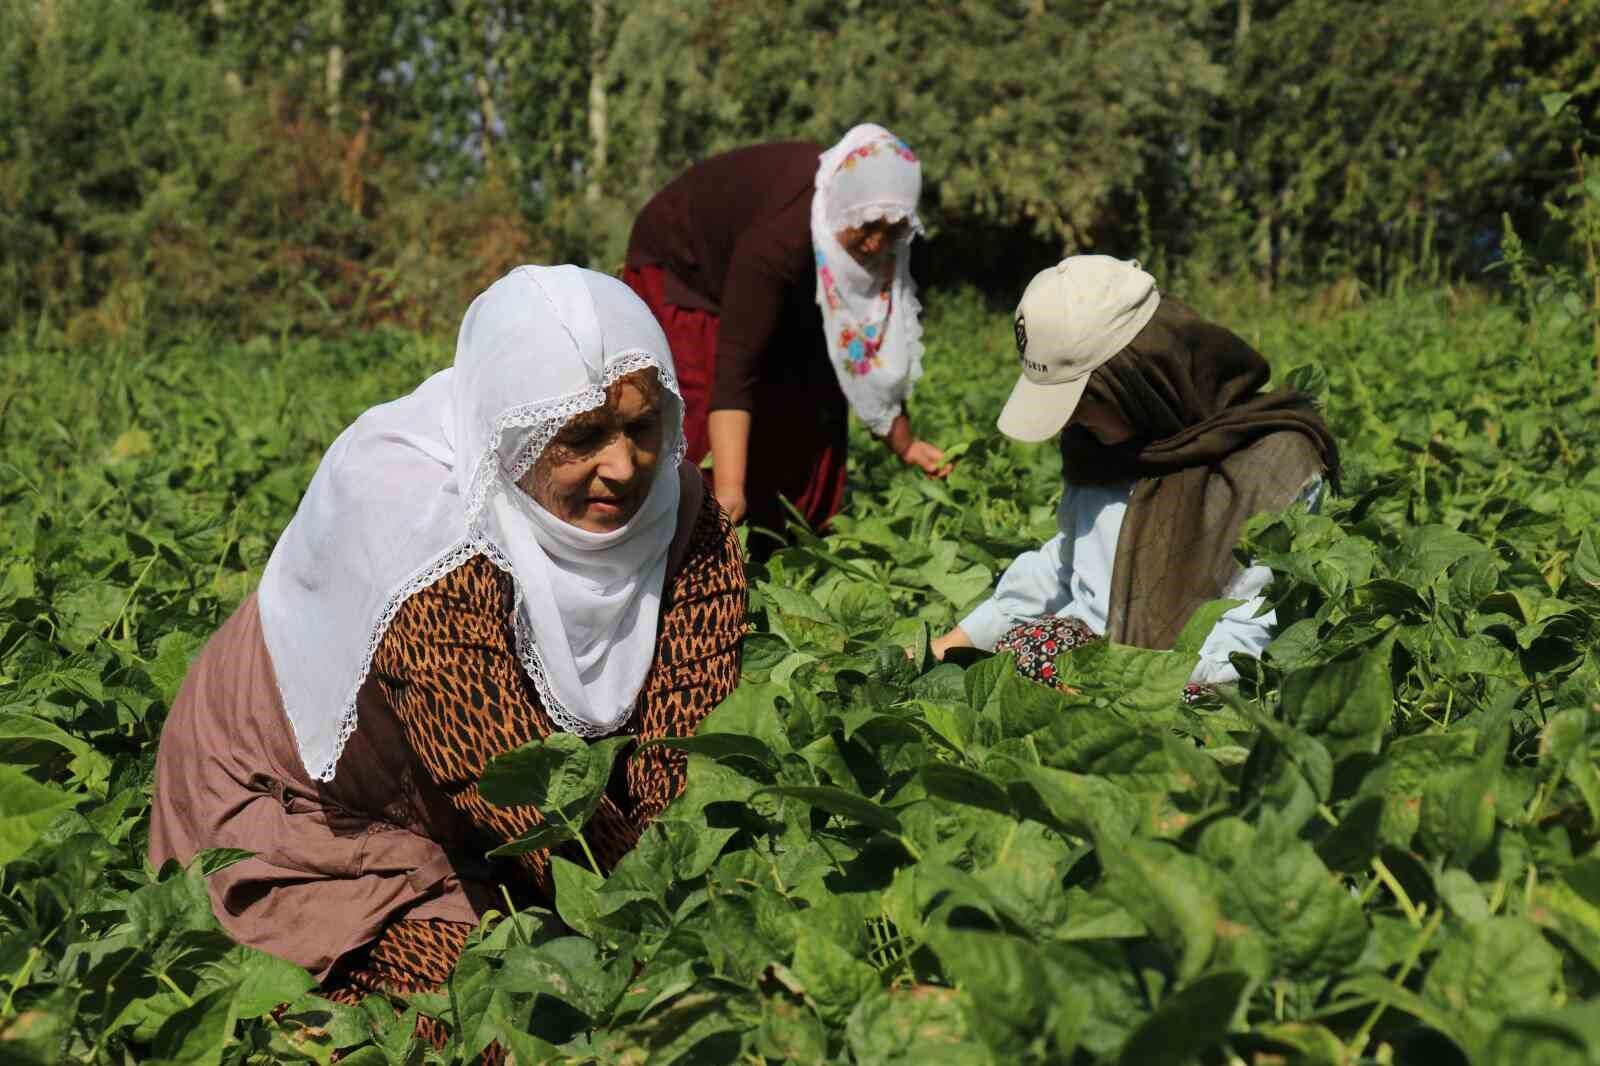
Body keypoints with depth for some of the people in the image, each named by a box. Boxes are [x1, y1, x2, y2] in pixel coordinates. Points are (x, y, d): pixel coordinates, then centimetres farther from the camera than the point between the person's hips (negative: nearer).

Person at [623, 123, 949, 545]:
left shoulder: (871, 241, -23)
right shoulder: (781, 233, -43)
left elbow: (873, 343, -8)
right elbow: (735, 367, -47)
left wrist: (903, 443, -3)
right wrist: (728, 493, -54)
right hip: (681, 270, -7)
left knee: (812, 403, 2)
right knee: (704, 425, -19)